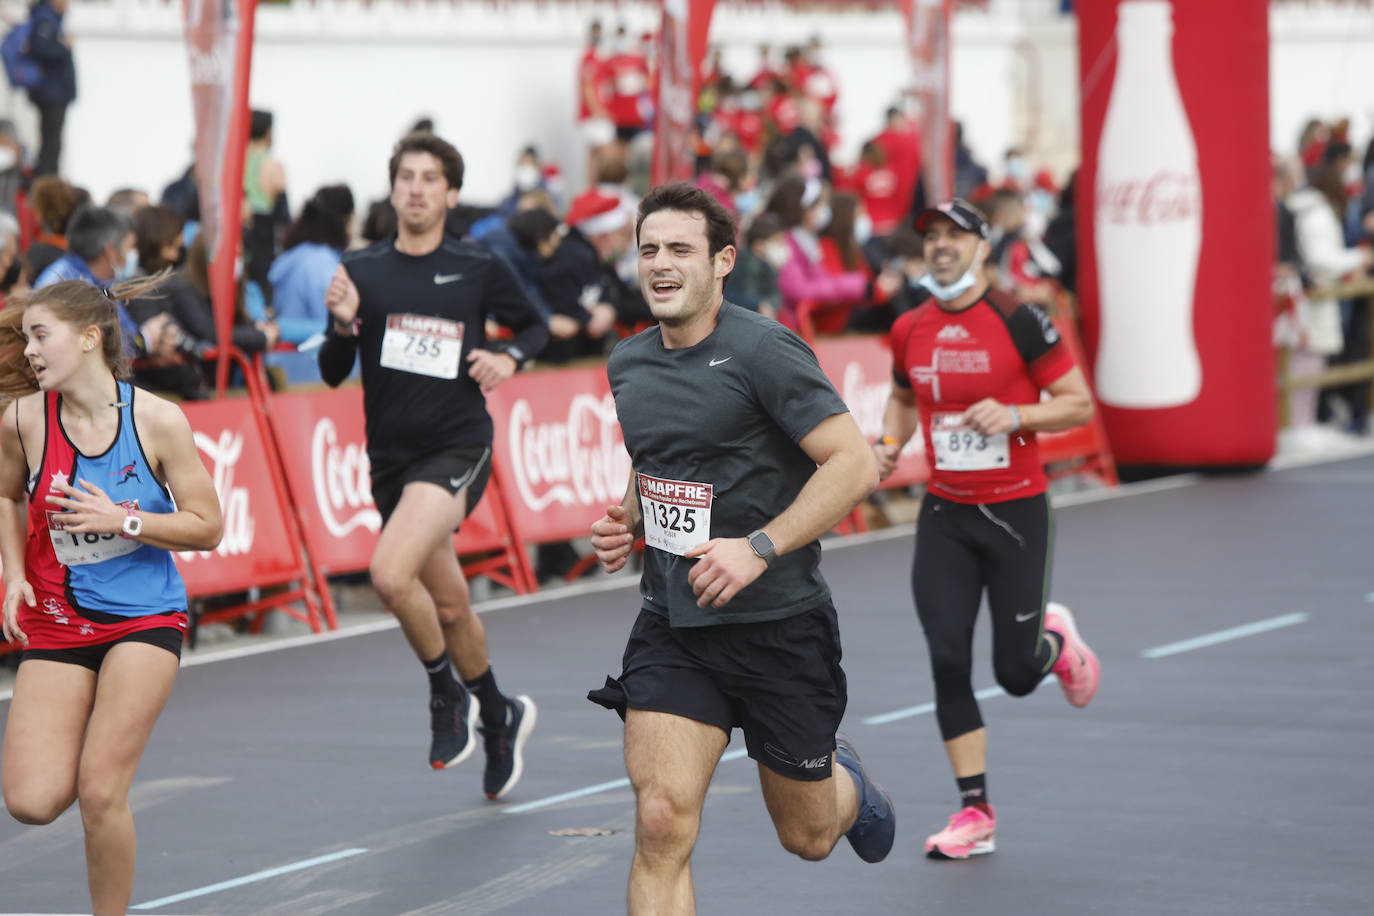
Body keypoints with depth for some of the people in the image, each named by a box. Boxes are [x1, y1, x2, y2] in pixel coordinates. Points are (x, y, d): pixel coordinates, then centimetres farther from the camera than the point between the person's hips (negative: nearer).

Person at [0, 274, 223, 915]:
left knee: (100, 795, -12)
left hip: (144, 616, -3)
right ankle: (74, 744, 27)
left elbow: (207, 527, -6)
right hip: (55, 619, 3)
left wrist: (121, 521, -19)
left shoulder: (156, 420, -12)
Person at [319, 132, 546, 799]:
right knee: (448, 605, 14)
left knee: (391, 574, -25)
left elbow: (535, 326, 14)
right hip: (390, 456, 4)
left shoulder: (479, 268, -2)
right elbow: (333, 374, 2)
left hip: (457, 447, -4)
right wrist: (343, 325, -17)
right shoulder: (361, 270, 3)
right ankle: (498, 716, 37)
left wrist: (510, 358, -7)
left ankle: (446, 691, -2)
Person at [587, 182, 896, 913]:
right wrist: (627, 522, 3)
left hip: (779, 625, -4)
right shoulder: (628, 364, 6)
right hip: (671, 627, 4)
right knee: (661, 824, -15)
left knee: (808, 837, 14)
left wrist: (759, 549, -25)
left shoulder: (764, 352, -15)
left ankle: (847, 783, 51)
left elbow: (854, 463, -18)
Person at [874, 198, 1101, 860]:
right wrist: (890, 442, 3)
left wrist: (1015, 414, -22)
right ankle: (975, 814, 1)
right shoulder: (910, 330, 3)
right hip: (944, 516, 3)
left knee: (1016, 674, 1)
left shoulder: (1017, 321, -10)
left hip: (1015, 512, -3)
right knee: (948, 660, -7)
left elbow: (1079, 404, -7)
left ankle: (1057, 644, 39)